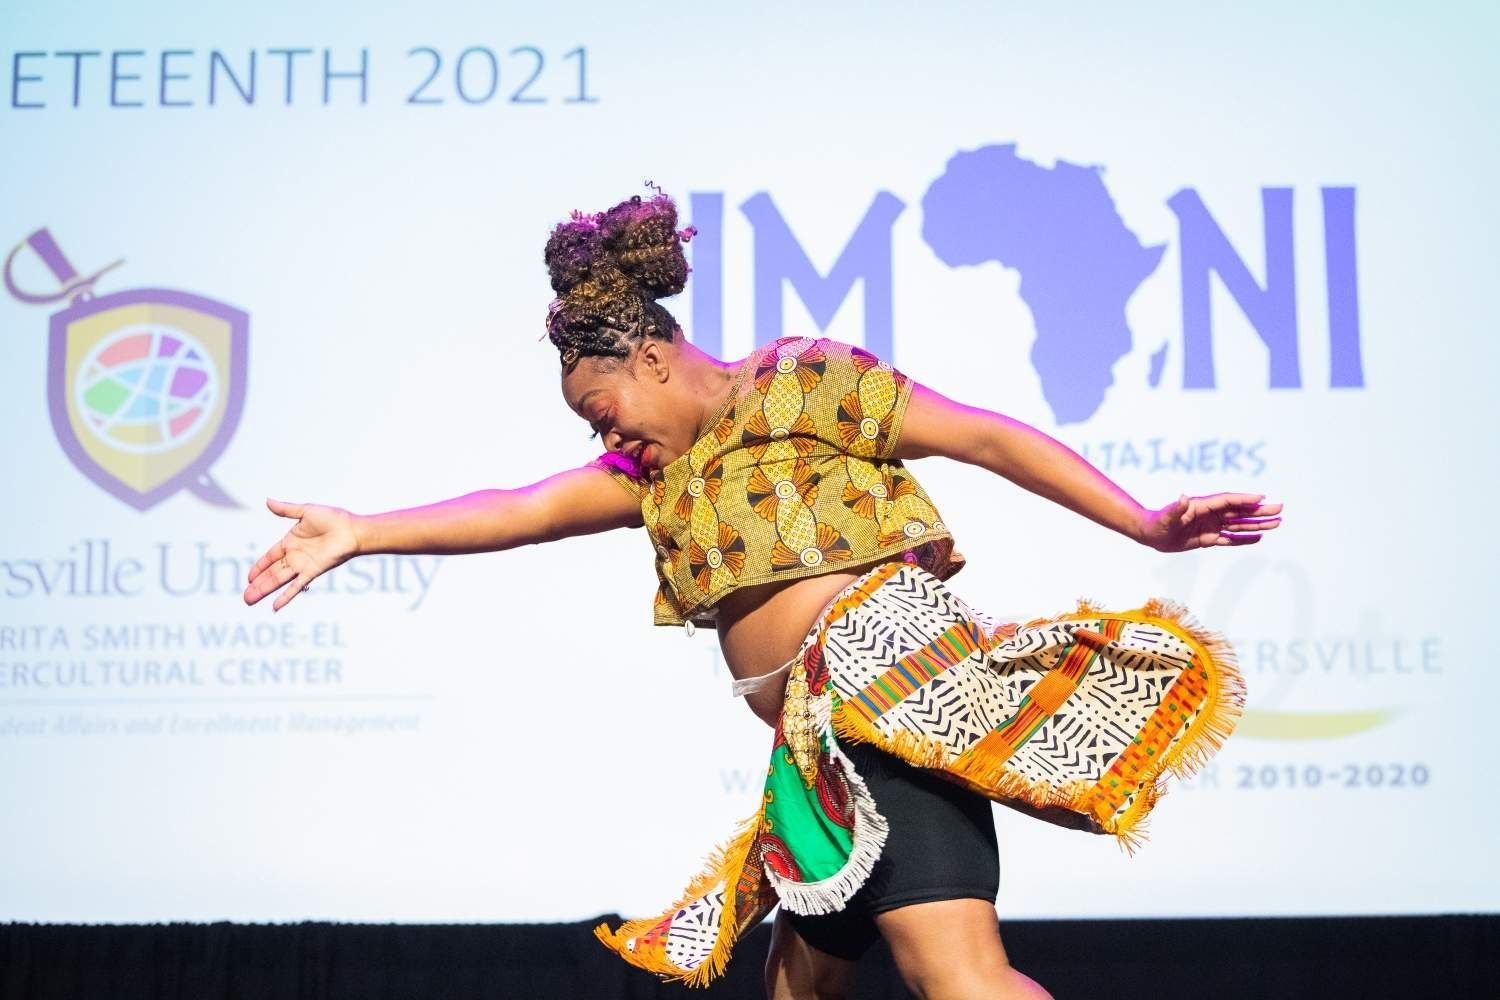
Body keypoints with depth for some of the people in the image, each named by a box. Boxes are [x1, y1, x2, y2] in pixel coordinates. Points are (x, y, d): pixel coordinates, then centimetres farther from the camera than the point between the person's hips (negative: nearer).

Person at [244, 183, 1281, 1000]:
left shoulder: (802, 382, 2)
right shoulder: (660, 472, 23)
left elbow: (986, 435, -2)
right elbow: (522, 508, 14)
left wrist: (1148, 527, -8)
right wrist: (360, 533, 4)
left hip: (886, 679, -8)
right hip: (821, 746, 8)